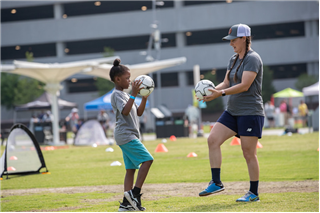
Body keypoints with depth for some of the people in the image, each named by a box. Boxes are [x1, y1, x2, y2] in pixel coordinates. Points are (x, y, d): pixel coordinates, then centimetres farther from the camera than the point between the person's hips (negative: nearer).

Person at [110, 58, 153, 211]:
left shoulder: (125, 95, 22)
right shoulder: (117, 94, -9)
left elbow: (139, 112, 21)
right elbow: (125, 111, -24)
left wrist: (144, 97, 10)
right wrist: (133, 94, -27)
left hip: (130, 135, 10)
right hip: (125, 135, -10)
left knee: (131, 168, 6)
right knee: (147, 160, -17)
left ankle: (126, 203, 5)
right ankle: (135, 193, -16)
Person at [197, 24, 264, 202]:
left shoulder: (252, 58, -12)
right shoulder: (234, 59, 15)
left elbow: (245, 85, -21)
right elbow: (226, 83, 15)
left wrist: (221, 93, -26)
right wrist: (212, 91, -4)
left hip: (251, 113, -8)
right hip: (232, 112, 9)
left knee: (249, 153, -4)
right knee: (213, 139, -5)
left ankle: (254, 193, 6)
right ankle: (216, 183, 0)